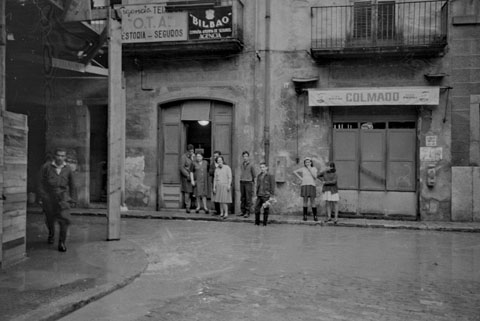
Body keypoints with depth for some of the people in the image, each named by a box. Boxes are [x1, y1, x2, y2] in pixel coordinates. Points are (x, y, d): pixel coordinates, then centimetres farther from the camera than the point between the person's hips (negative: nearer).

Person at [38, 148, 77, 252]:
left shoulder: (68, 169, -1)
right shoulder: (46, 167, -6)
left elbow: (72, 186, 8)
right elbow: (41, 183, -4)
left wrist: (73, 201, 8)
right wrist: (41, 197, -8)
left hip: (62, 197, 0)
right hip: (48, 197, 0)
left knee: (64, 218, -17)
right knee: (50, 219, 17)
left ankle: (62, 242, -5)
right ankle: (51, 235, 48)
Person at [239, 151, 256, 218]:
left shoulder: (251, 165, -3)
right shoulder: (242, 164, 11)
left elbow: (253, 174, 3)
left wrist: (252, 181, 7)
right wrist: (241, 179, 12)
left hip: (248, 182, -5)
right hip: (242, 182, 5)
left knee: (248, 198, -4)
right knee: (242, 197, 8)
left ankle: (247, 212, -1)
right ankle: (242, 211, 14)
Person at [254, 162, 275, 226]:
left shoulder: (270, 176, -4)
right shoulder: (258, 176, 13)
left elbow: (272, 187, -6)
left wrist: (271, 196, -10)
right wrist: (256, 194, 17)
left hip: (266, 196, -5)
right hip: (259, 195, 5)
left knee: (266, 210, 0)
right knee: (256, 209, -1)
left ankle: (265, 223, 10)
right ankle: (257, 223, 9)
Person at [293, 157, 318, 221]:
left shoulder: (314, 169, 5)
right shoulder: (303, 169, 8)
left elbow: (315, 177, -8)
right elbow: (294, 171, 12)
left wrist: (310, 169, -12)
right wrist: (300, 178, 3)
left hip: (311, 186, -1)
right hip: (304, 186, 1)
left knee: (312, 201, -5)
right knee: (305, 201, 0)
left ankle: (315, 216, 0)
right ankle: (305, 216, 4)